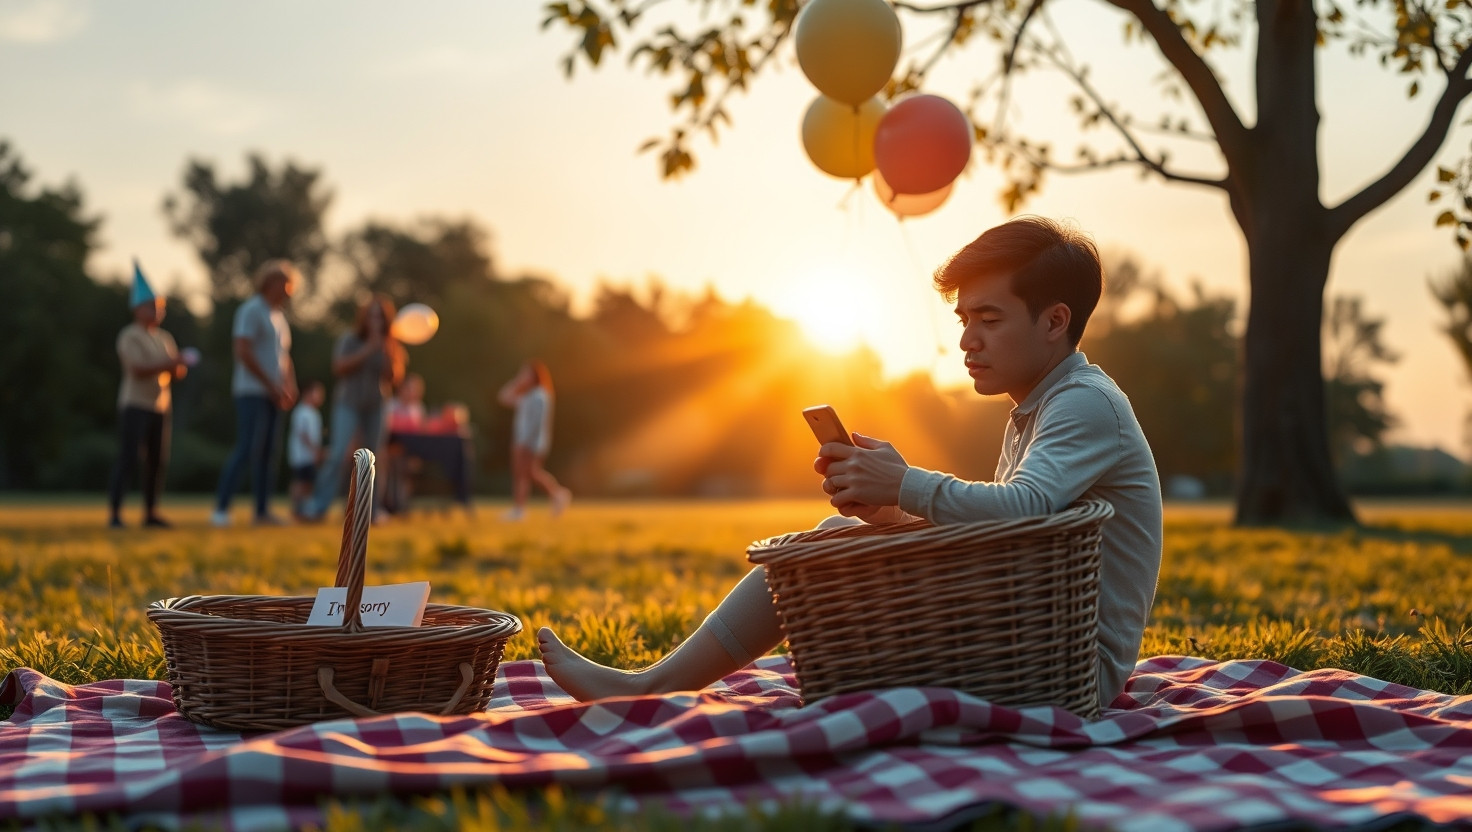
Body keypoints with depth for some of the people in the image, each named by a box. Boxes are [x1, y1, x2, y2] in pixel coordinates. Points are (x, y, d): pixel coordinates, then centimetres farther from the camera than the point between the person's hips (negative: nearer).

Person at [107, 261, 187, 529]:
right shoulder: (130, 336, -5)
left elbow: (178, 372, 15)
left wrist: (178, 367, -7)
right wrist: (168, 363, -21)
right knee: (127, 459, -12)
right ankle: (114, 514, -12)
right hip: (135, 404, -7)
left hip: (160, 406, 7)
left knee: (157, 461, 7)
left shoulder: (165, 339, 18)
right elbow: (139, 369, -17)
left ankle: (150, 513, 15)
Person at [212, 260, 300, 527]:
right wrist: (272, 386, -16)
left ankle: (262, 512, 10)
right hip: (252, 392, -8)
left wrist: (290, 388, 6)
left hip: (272, 396, 8)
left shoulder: (279, 317, 19)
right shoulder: (252, 310, -7)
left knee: (267, 454, 7)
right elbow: (243, 352, -16)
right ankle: (221, 509, -12)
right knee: (246, 450, -13)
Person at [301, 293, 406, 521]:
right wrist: (366, 351, -20)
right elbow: (339, 367, -15)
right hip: (348, 404, -4)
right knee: (339, 454, -16)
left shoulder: (389, 346, 5)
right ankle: (316, 506, -13)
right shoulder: (350, 339, -4)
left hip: (376, 407, 4)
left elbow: (395, 378, 0)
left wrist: (389, 358, -17)